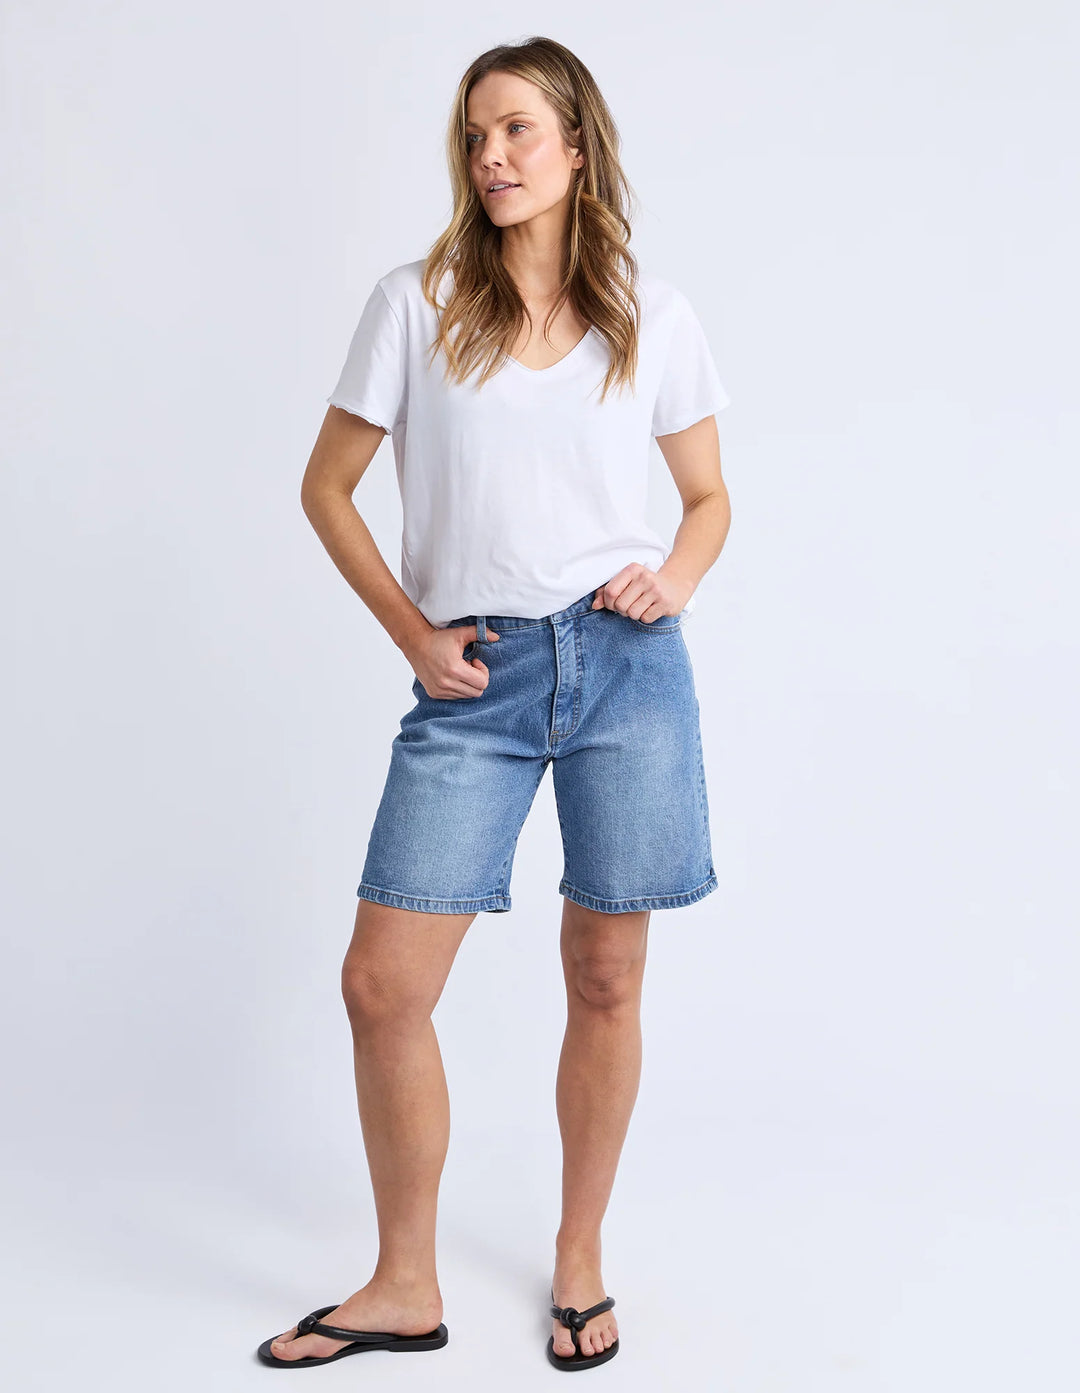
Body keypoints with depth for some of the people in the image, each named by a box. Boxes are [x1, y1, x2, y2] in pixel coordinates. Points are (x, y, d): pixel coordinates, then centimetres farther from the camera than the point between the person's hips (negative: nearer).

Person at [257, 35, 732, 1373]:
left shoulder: (652, 316, 7)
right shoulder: (417, 304, 4)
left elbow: (710, 496, 17)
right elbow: (327, 484, 9)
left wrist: (677, 575, -4)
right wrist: (409, 631, -1)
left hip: (627, 664, 1)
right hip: (475, 677, 0)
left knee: (606, 980, 8)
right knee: (380, 984, -3)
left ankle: (580, 1258, 30)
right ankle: (405, 1287, 18)